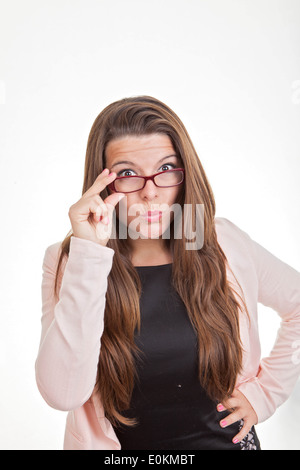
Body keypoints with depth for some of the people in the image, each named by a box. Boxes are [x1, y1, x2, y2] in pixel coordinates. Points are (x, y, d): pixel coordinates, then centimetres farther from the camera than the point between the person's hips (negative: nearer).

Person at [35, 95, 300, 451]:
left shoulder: (225, 245, -13)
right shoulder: (67, 262, -17)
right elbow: (62, 394, -29)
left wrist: (265, 391, -5)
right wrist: (89, 255, -34)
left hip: (226, 440, 2)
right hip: (120, 444, -1)